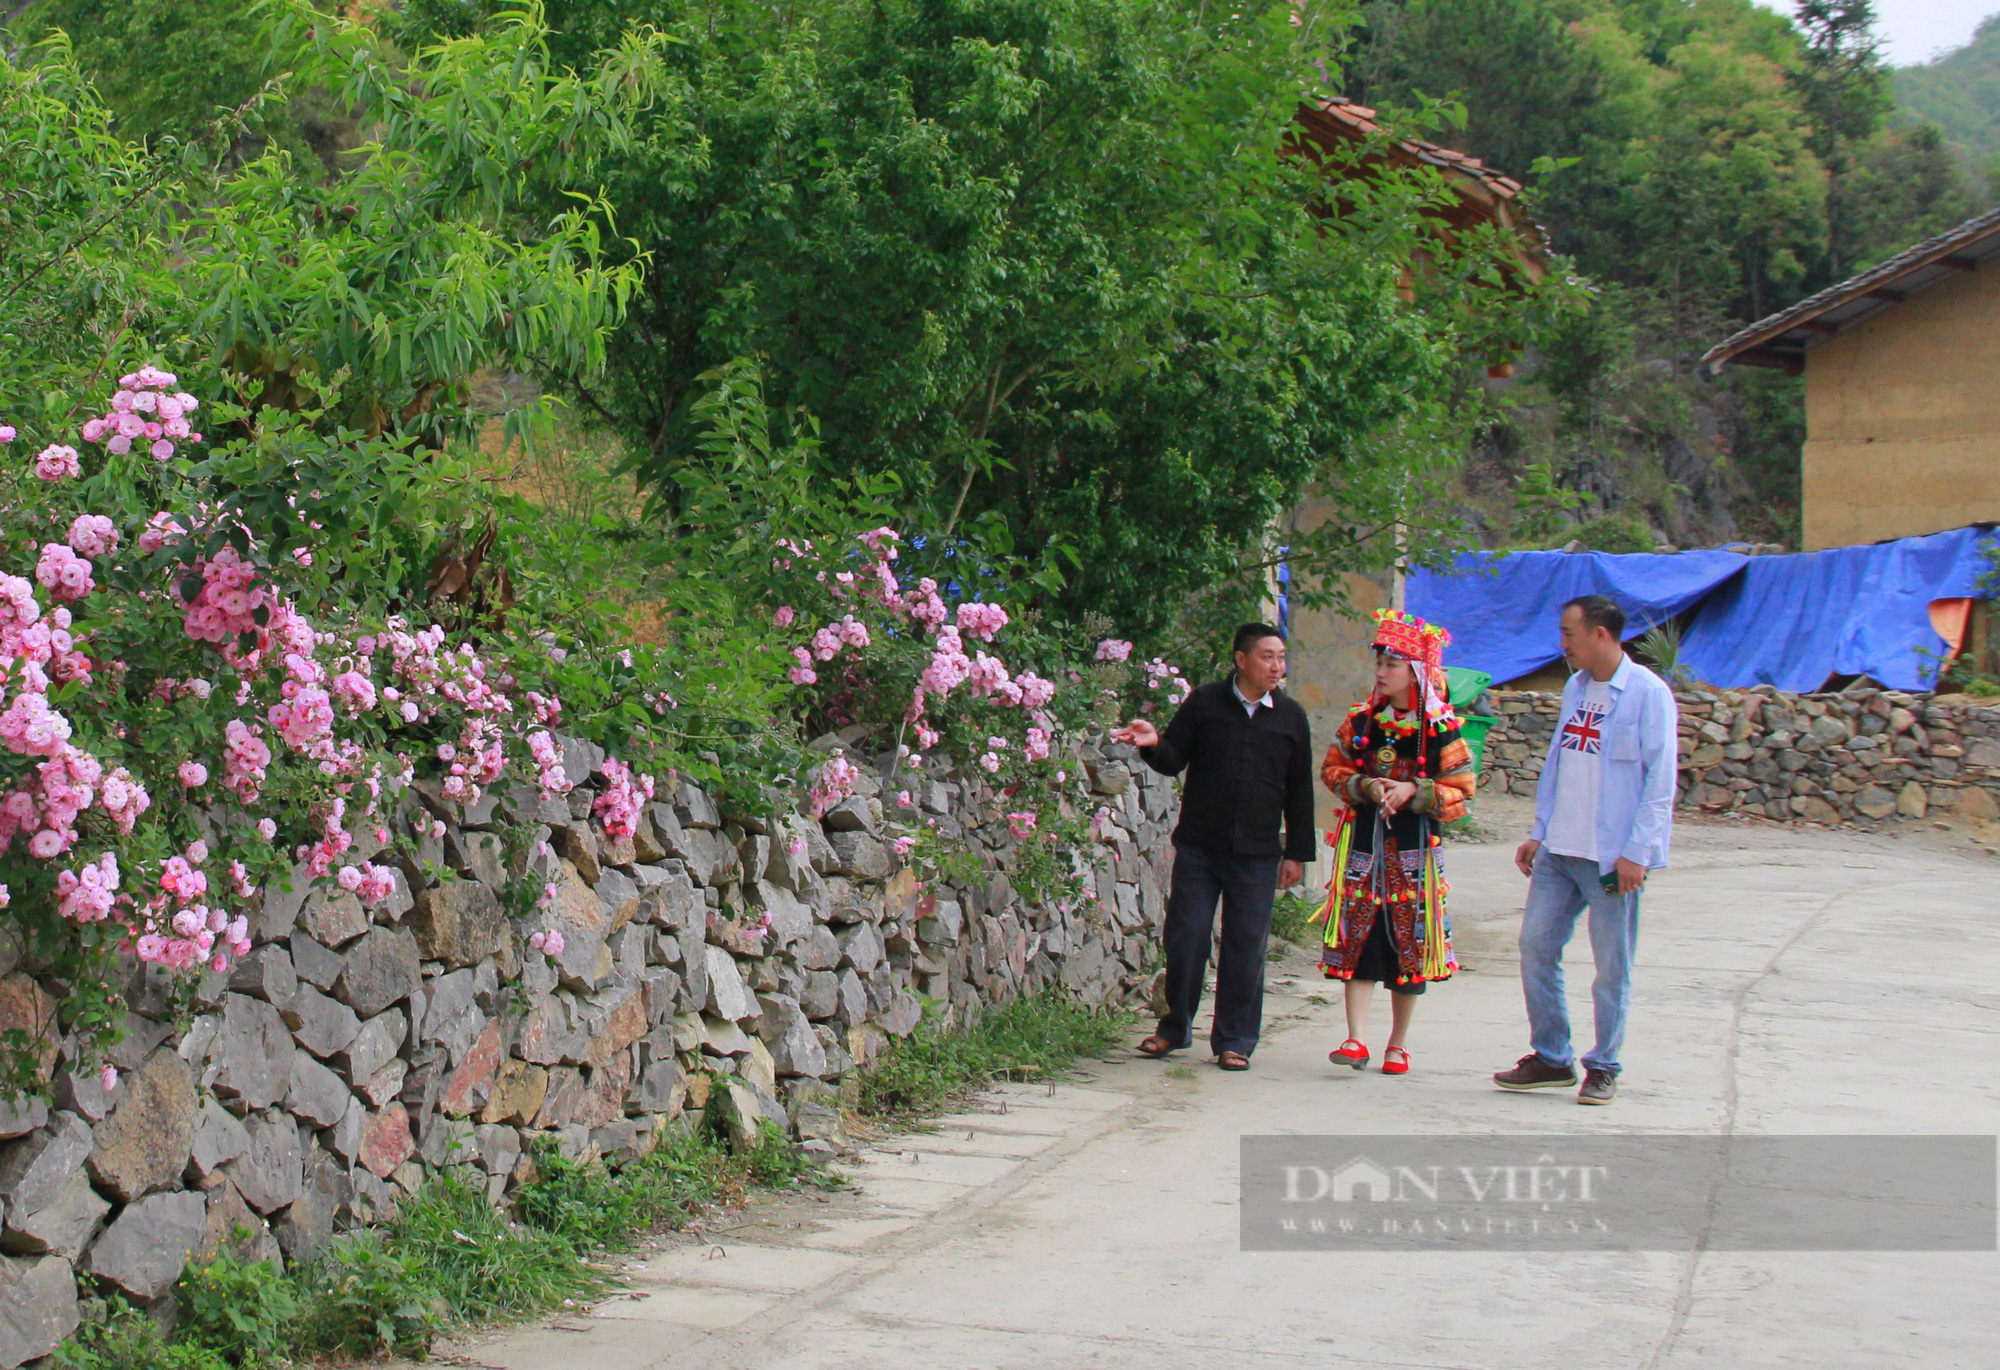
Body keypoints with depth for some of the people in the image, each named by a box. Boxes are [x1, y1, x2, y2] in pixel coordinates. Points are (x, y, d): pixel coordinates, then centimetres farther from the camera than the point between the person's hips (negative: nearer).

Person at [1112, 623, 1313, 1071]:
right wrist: (1154, 744, -19)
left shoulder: (1291, 716, 7)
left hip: (1257, 853, 1)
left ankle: (1234, 1040, 11)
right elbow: (1174, 760, 4)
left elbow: (1299, 791, 10)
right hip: (1199, 846, -1)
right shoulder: (1204, 702, 2)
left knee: (1246, 947, 1)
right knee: (1184, 938, 2)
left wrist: (1297, 852, 7)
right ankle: (1175, 1028, 19)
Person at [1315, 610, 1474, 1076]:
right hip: (1362, 843, 2)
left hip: (1413, 847, -2)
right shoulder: (1361, 719, 5)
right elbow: (1332, 768, 11)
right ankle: (1355, 1041, -5)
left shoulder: (1441, 727, -4)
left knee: (1409, 944, 4)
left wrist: (1413, 792, -17)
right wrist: (1362, 786, -7)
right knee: (1359, 939, -5)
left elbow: (1460, 791, -3)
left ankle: (1398, 1045, 16)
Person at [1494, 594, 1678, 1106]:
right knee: (1536, 946, 6)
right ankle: (1551, 1058, 18)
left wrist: (1637, 852, -16)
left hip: (1615, 856, -7)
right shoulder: (1575, 689, 12)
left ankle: (1603, 1069, 15)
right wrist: (1539, 832, 15)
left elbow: (1660, 780, -12)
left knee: (1612, 966, 2)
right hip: (1559, 851, 7)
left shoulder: (1647, 693, -10)